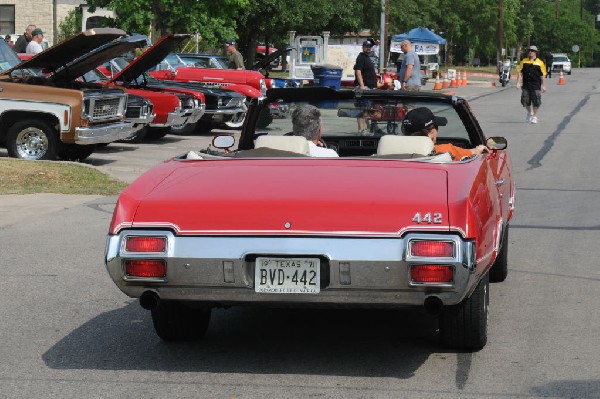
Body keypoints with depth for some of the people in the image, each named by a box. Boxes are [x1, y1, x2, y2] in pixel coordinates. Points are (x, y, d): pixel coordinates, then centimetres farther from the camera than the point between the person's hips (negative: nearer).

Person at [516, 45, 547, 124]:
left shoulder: (540, 63, -1)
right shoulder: (524, 61, 6)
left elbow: (543, 75, 2)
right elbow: (520, 73, 6)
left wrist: (543, 86, -1)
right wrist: (518, 83, -2)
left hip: (536, 86, -2)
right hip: (526, 85, 2)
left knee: (535, 102, -2)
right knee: (525, 101, 5)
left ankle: (534, 117, 13)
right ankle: (529, 113, 32)